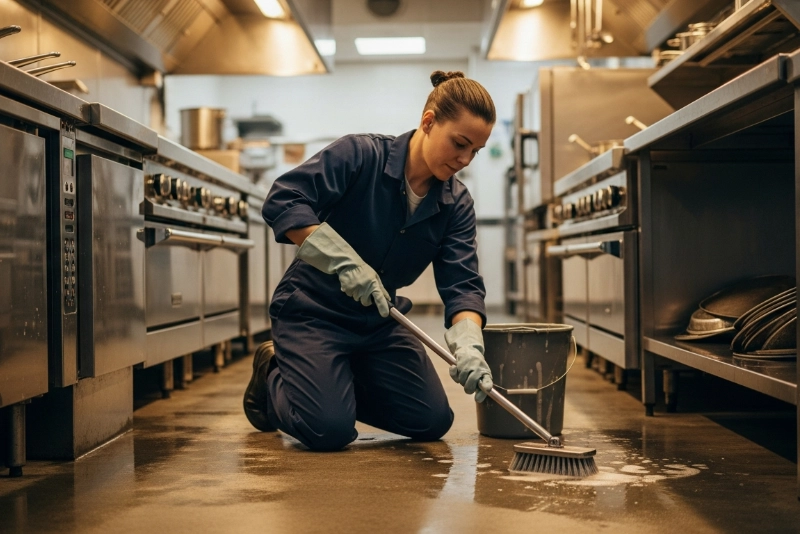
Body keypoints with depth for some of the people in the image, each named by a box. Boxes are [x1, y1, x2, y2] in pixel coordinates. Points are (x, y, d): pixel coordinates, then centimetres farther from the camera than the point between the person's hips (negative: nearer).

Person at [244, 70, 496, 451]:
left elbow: (462, 285, -15)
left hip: (380, 320, 6)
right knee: (330, 431, -19)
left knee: (433, 421, -1)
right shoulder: (360, 155, -19)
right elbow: (282, 200, -27)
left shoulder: (456, 204, -5)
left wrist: (468, 344, -35)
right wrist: (344, 260, -35)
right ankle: (272, 375, 13)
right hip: (313, 309, -6)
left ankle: (338, 383, 21)